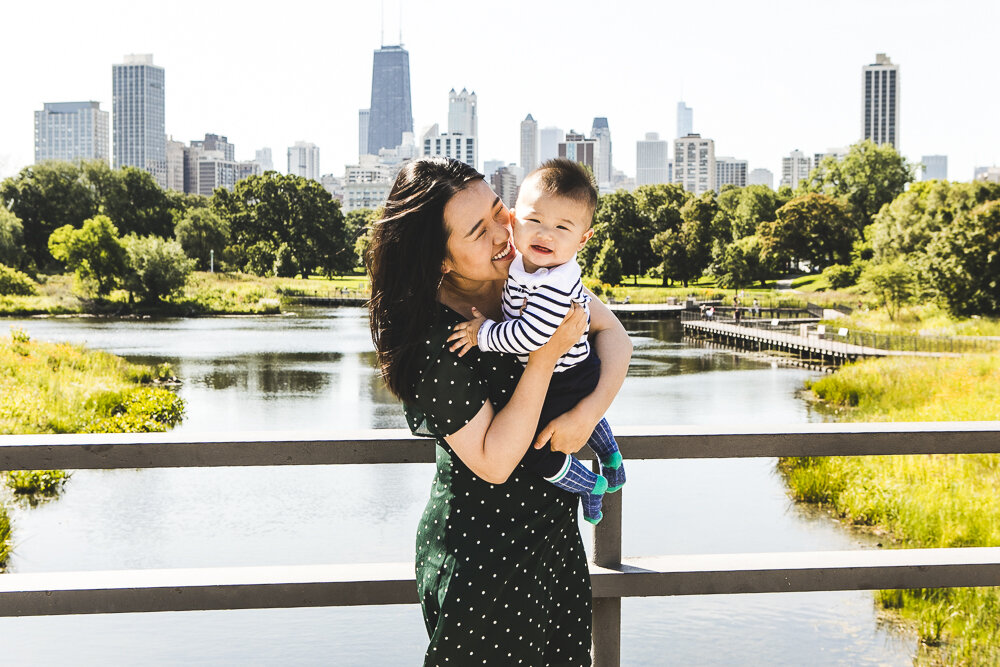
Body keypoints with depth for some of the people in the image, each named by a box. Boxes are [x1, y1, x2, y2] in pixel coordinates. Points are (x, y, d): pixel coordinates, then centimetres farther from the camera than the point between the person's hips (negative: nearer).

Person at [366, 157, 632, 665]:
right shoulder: (437, 345, -26)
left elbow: (614, 336, 0)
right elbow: (494, 463, -26)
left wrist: (590, 409, -20)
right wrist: (547, 353, -30)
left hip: (553, 526, 7)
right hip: (484, 554, -7)